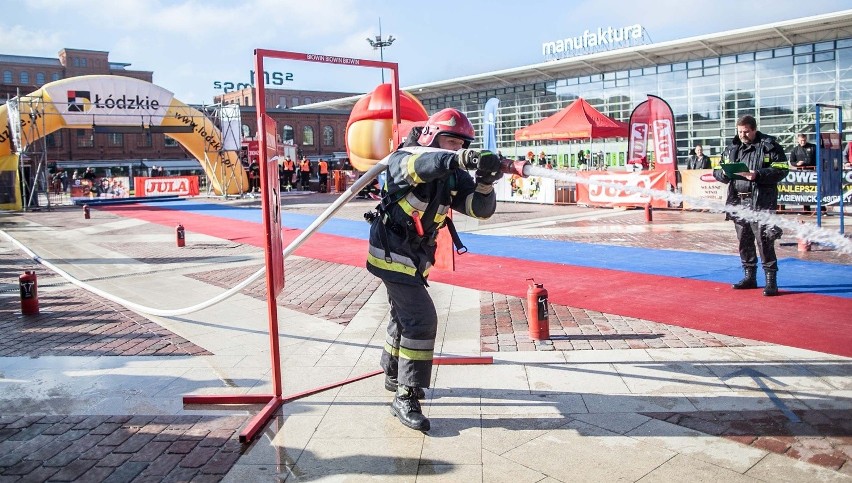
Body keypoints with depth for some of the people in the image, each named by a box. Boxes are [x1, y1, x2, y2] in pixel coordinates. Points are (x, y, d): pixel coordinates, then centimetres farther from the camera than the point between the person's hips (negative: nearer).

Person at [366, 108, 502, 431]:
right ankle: (406, 398, -7)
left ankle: (394, 375, 43)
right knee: (421, 318, -15)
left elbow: (481, 208, -11)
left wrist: (485, 180, -30)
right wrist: (458, 159, -57)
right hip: (392, 253, -8)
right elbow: (418, 164, -42)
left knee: (405, 315, 22)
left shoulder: (454, 175, 0)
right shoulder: (402, 158, -17)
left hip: (417, 257, 8)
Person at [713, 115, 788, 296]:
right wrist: (724, 173, -7)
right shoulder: (731, 148, 14)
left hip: (761, 201, -6)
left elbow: (781, 170, -8)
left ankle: (771, 280, -2)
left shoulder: (769, 146, -2)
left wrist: (758, 175, -21)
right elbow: (718, 171, 17)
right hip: (738, 201, 6)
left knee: (764, 240, -9)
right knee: (744, 240, 12)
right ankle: (749, 276, 24)